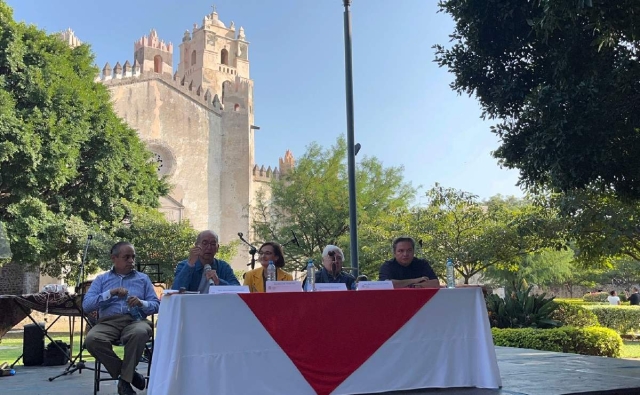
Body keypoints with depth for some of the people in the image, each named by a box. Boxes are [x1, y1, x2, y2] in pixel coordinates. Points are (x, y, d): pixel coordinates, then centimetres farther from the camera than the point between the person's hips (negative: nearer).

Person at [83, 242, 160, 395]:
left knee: (140, 333, -37)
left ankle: (125, 379, -17)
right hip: (108, 322, 1)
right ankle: (130, 373, -14)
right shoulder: (101, 279, 18)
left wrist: (141, 303, -10)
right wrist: (110, 293, -7)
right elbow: (86, 305, 4)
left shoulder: (143, 278, 19)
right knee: (91, 339, -33)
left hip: (136, 321, -1)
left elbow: (156, 305, 10)